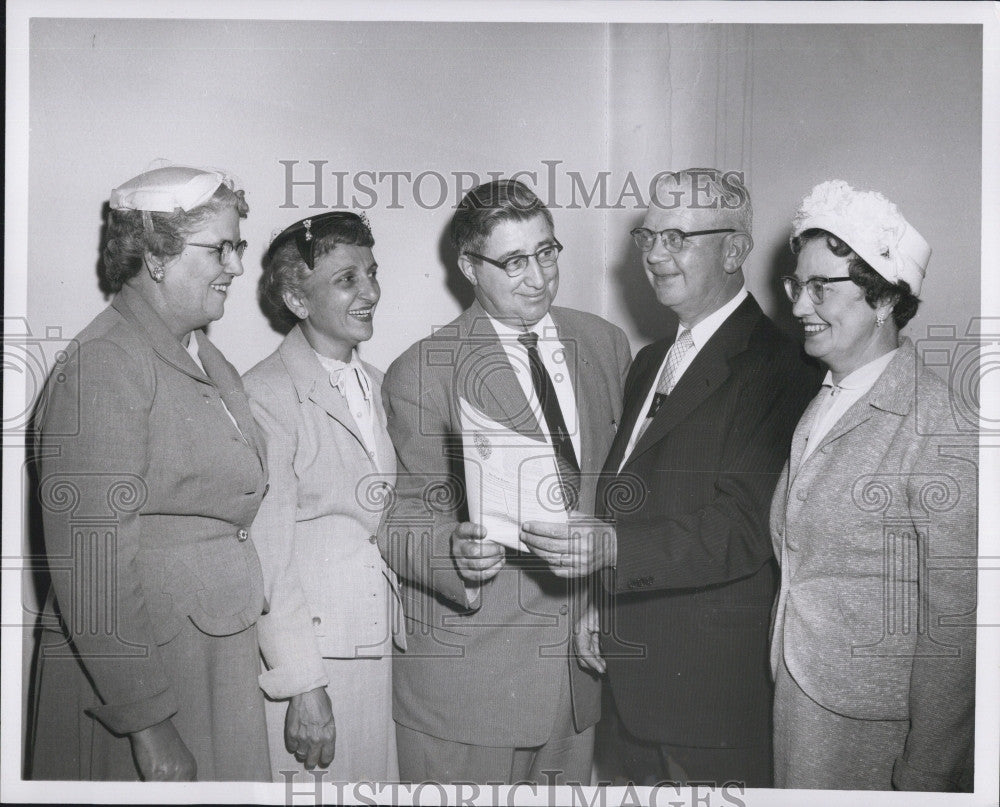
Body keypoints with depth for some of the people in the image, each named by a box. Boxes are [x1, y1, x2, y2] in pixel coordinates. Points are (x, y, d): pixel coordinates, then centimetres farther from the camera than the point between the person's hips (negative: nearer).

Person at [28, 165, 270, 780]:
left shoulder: (206, 357, 12)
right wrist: (147, 723, -21)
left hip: (220, 657, 8)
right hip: (134, 676, -8)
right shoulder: (105, 365, -16)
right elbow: (92, 565, -21)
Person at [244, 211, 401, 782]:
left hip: (380, 650, 6)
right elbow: (269, 557, -14)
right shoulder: (267, 394, -12)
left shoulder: (376, 385, 12)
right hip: (302, 651, -6)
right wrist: (303, 687, -16)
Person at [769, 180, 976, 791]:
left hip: (872, 720, -7)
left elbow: (955, 626, -18)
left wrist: (925, 778, -15)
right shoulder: (822, 402, 6)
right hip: (794, 692, 7)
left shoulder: (942, 429, -19)